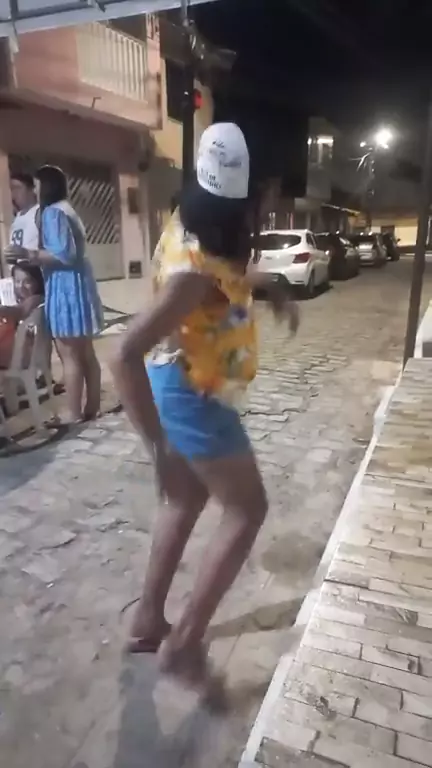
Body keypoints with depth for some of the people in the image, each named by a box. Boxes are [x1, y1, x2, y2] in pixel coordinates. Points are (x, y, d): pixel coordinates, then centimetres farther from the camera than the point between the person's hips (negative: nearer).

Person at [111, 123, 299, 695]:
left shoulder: (189, 227, -2)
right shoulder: (195, 271, -30)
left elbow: (233, 271, 21)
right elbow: (126, 356, -37)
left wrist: (274, 294, 6)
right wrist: (159, 446, -34)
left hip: (180, 385, 9)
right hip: (194, 398, -9)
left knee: (186, 504, 21)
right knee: (247, 511, 8)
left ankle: (148, 623, 35)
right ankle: (185, 641, 14)